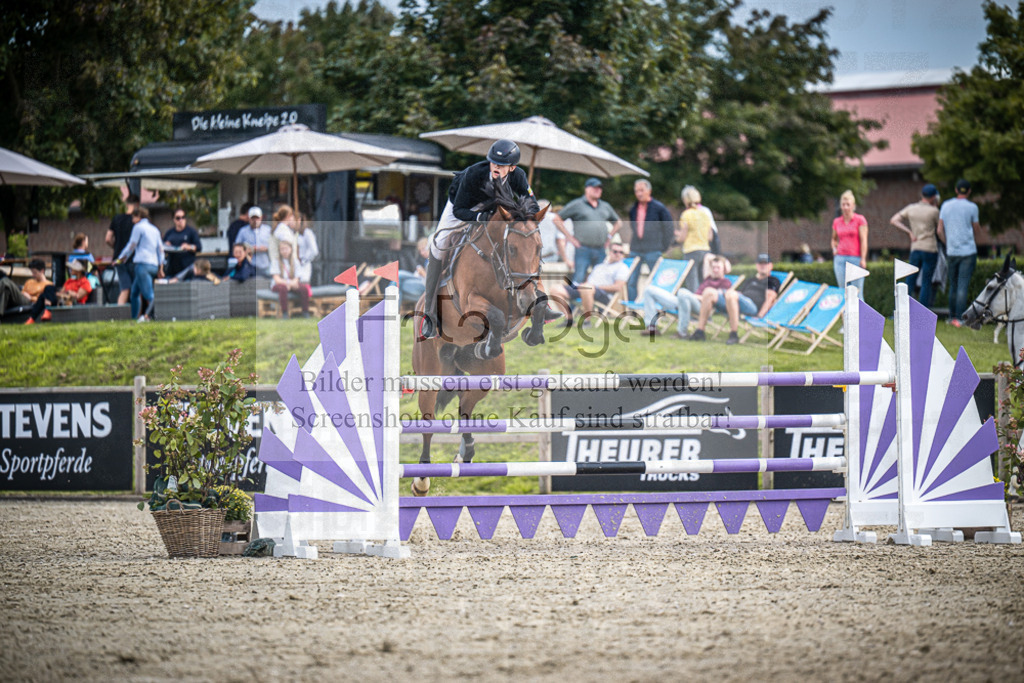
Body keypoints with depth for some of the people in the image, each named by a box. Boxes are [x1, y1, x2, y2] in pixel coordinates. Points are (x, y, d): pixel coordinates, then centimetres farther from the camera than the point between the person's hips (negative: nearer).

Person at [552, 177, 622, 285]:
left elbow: (618, 222, 32)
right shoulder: (577, 205, 3)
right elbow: (556, 219, 1)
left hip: (601, 250, 5)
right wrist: (569, 237, -3)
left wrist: (609, 237, 17)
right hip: (583, 250, -5)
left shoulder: (605, 206, 18)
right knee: (579, 277, -14)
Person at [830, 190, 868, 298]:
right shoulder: (837, 222, 12)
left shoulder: (860, 220, 0)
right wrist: (834, 248, 9)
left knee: (857, 292, -6)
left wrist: (863, 259, -10)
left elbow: (863, 240, -3)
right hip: (840, 258, 4)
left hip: (855, 258, -4)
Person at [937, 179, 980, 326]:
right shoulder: (972, 207, -4)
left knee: (953, 285, 14)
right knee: (963, 286, -6)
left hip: (951, 252, 3)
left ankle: (952, 317, 17)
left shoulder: (946, 205, 7)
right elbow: (976, 230, 4)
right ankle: (959, 318, -12)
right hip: (968, 251, -3)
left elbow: (939, 231, 7)